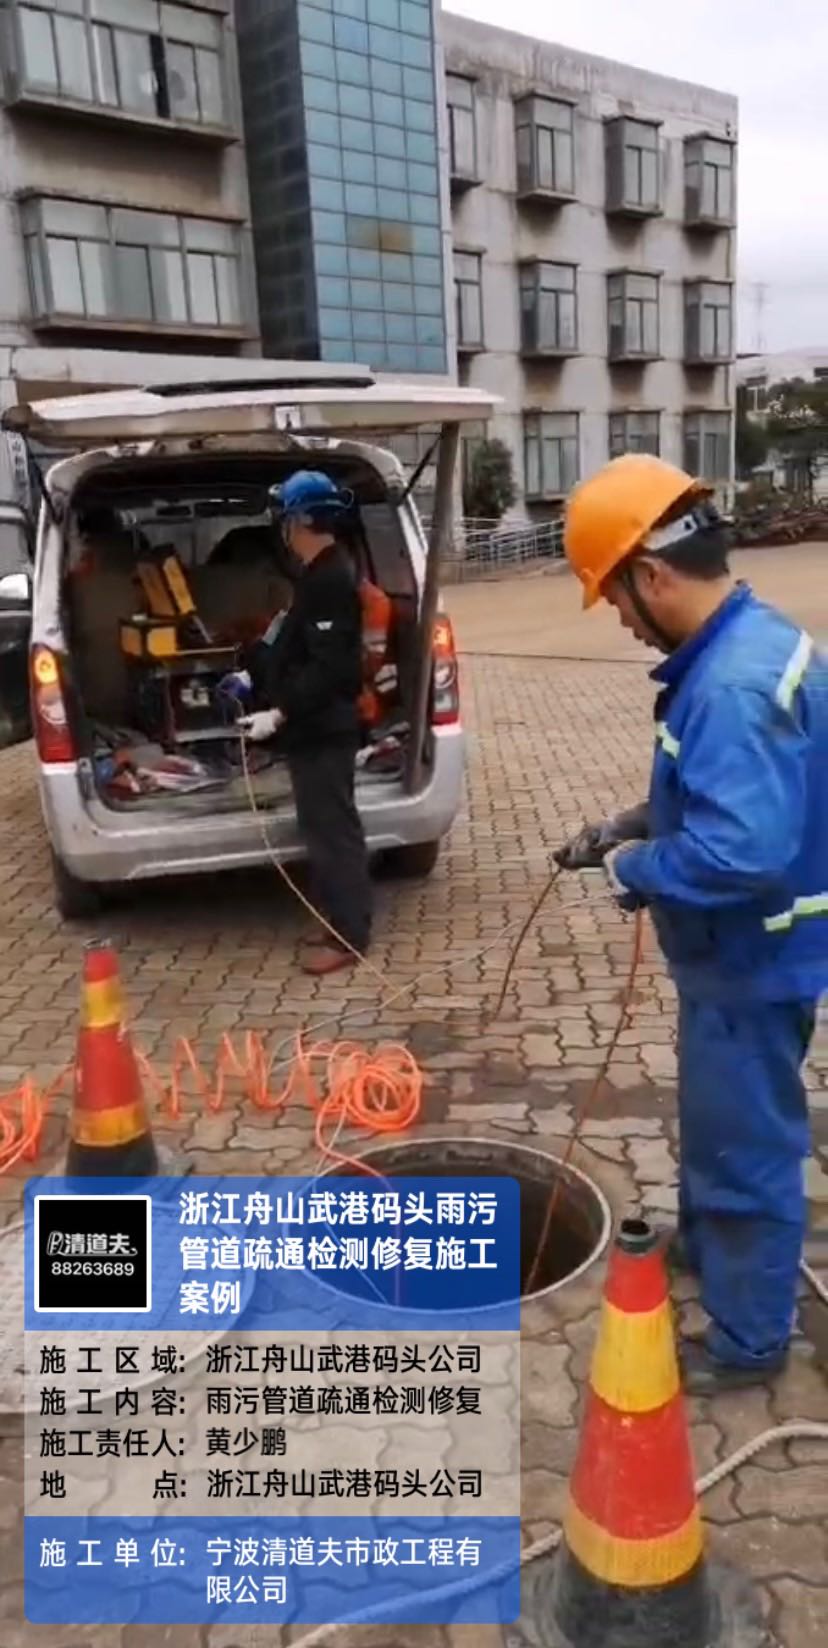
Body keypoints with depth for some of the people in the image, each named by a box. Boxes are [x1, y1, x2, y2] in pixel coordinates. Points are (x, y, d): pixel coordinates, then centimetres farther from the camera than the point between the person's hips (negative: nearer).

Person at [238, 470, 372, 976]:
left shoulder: (330, 579, -19)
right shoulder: (321, 573, 13)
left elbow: (329, 668, -25)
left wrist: (278, 714, -27)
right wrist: (257, 675, 26)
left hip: (323, 728, -11)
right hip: (317, 725, 11)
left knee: (331, 829, -4)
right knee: (327, 826, 16)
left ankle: (347, 936, 4)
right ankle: (341, 925, 26)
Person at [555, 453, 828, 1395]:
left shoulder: (734, 685, -32)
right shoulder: (749, 639, 2)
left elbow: (739, 853, -38)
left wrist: (633, 869, -21)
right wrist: (633, 826, 8)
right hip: (738, 952, 10)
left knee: (745, 1144, 9)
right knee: (714, 1118, 28)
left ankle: (747, 1341, 30)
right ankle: (702, 1244, 52)